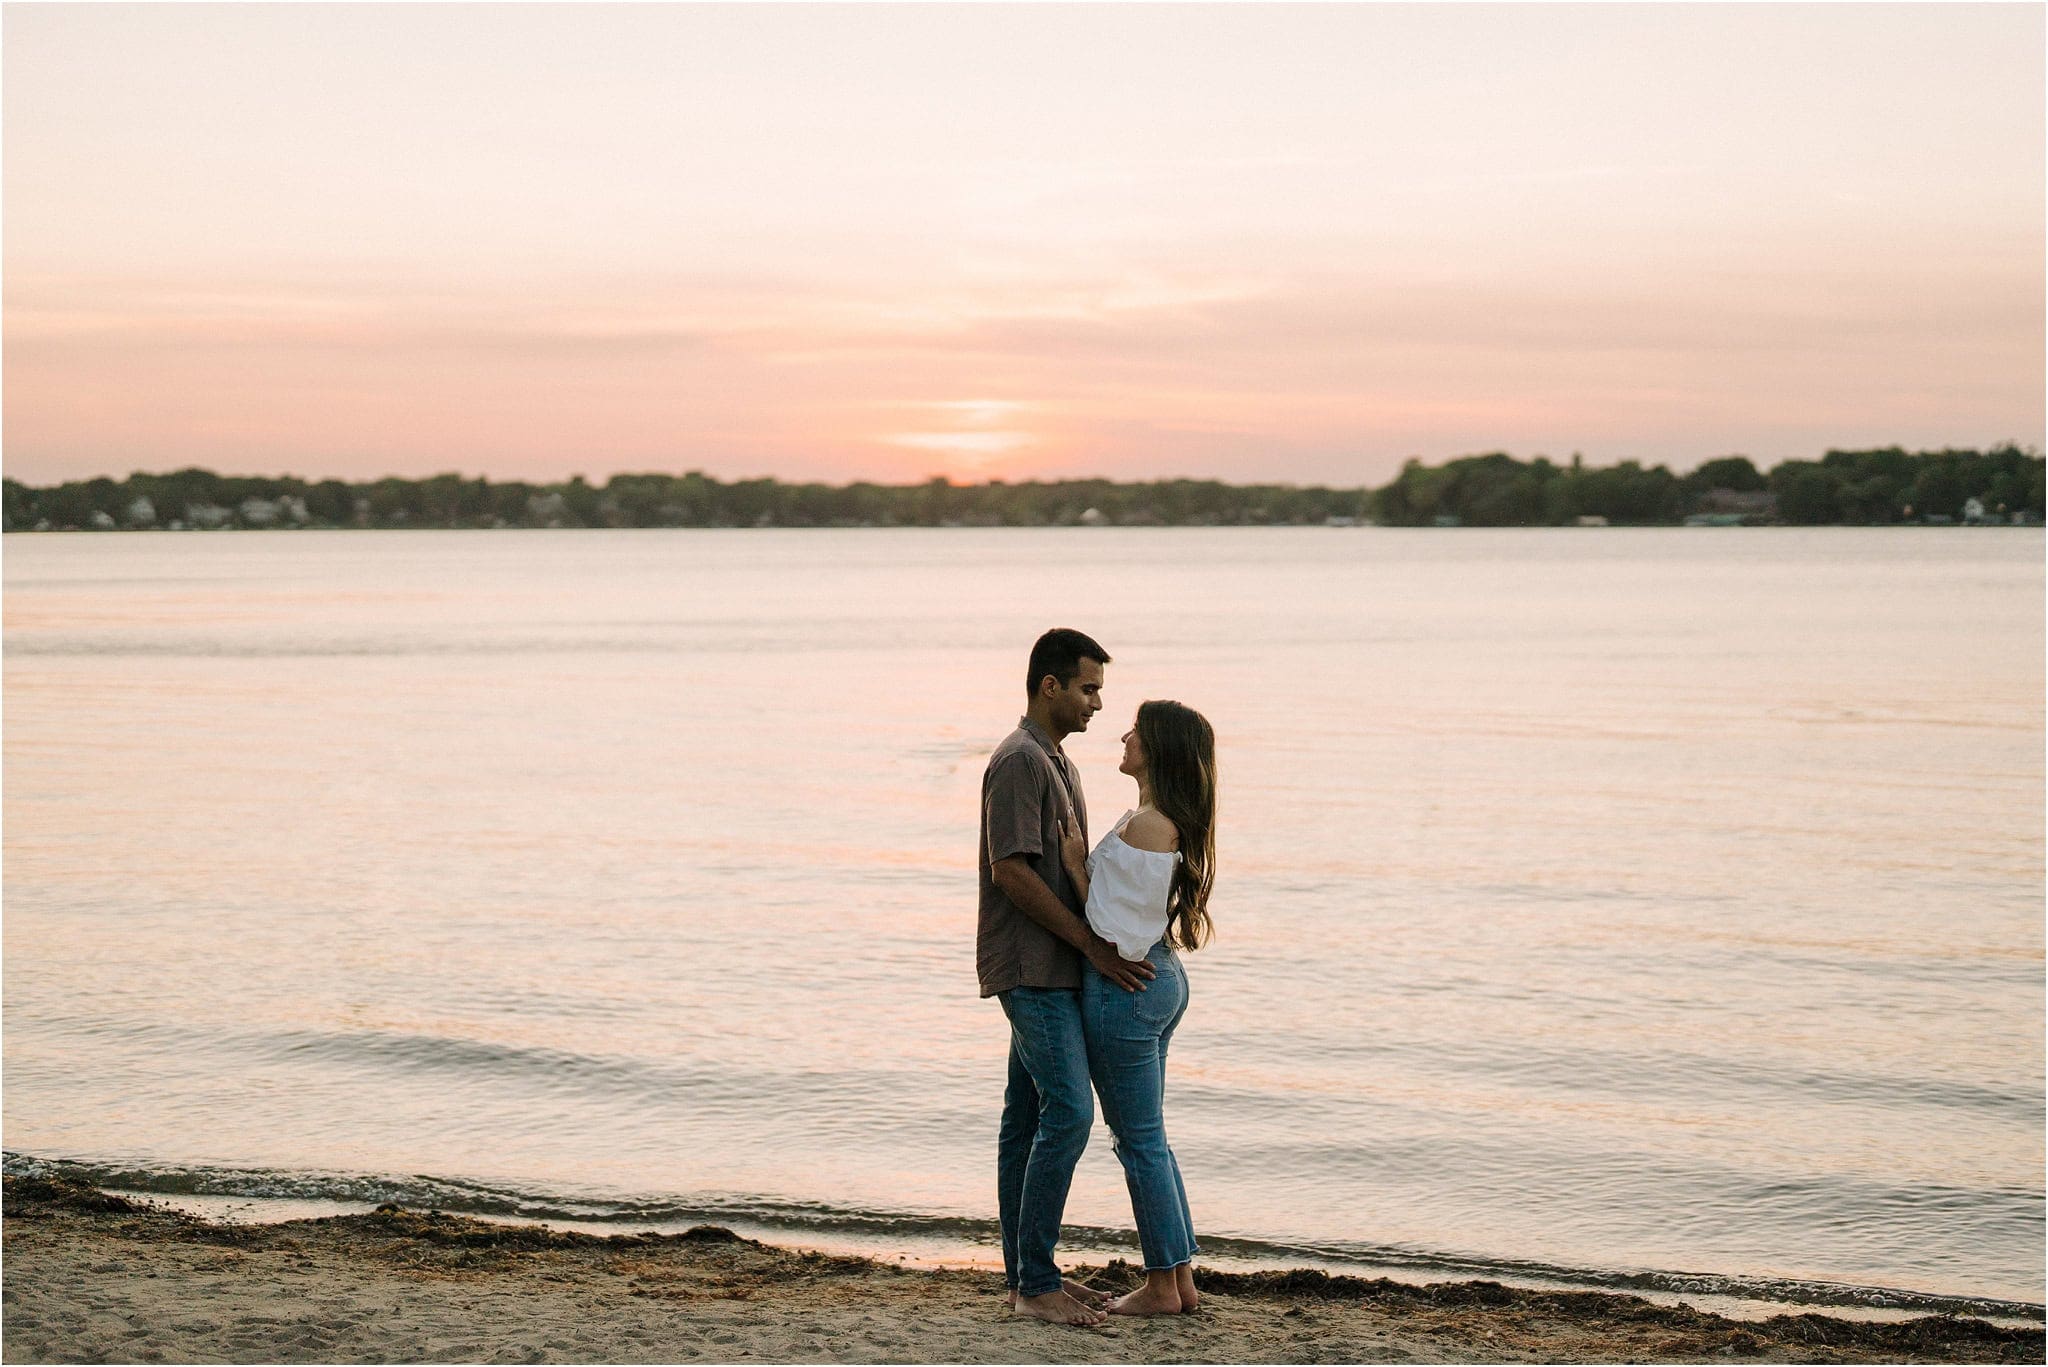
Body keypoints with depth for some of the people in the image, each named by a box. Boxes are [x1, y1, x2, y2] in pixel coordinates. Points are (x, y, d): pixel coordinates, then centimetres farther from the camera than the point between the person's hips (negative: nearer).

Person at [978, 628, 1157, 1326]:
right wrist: (1094, 945, -17)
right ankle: (1036, 1281, -9)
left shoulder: (1054, 760, 18)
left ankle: (1025, 1271, 14)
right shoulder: (1019, 760, -14)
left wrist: (1108, 942, 15)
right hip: (1031, 967, -10)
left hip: (1052, 970, 10)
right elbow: (1011, 871, -21)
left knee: (1029, 1116, 10)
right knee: (1069, 1112, -13)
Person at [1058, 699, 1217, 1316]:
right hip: (1163, 980, 10)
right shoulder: (1176, 824, 9)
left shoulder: (1143, 826, -22)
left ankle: (1162, 1286, 10)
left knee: (1139, 1142, 1)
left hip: (1124, 987, -10)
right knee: (1149, 1138, 17)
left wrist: (1077, 867, -13)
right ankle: (1181, 1278, 22)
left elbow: (1115, 933, -21)